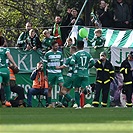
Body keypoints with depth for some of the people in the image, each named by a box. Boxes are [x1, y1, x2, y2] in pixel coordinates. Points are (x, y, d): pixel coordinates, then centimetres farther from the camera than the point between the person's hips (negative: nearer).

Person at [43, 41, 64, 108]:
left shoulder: (60, 53, 8)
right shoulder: (47, 54, -4)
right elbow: (45, 64, -1)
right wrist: (45, 74, -5)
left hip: (58, 73, 3)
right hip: (50, 73, -3)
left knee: (62, 86, -13)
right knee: (50, 88, 2)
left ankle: (60, 102, -4)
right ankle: (50, 104, 9)